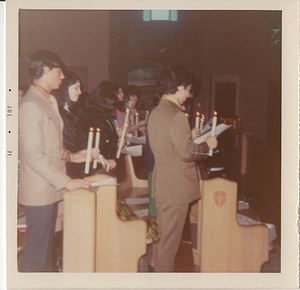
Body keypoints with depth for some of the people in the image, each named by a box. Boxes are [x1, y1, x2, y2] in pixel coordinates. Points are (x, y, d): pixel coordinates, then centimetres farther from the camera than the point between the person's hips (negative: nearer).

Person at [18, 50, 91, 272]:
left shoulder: (49, 102, 15)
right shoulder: (31, 105, -18)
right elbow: (35, 156, -21)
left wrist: (69, 156, 8)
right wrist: (66, 181, -19)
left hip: (51, 188, 10)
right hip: (38, 192, -10)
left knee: (46, 245, 18)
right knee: (36, 252, 1)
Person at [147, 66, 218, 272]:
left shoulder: (155, 113, 10)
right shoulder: (177, 115, -20)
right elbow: (186, 152, -22)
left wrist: (189, 136, 20)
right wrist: (207, 145, -6)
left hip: (160, 184, 9)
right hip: (176, 187, -9)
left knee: (162, 235, 22)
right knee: (170, 241, 2)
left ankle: (158, 269, 35)